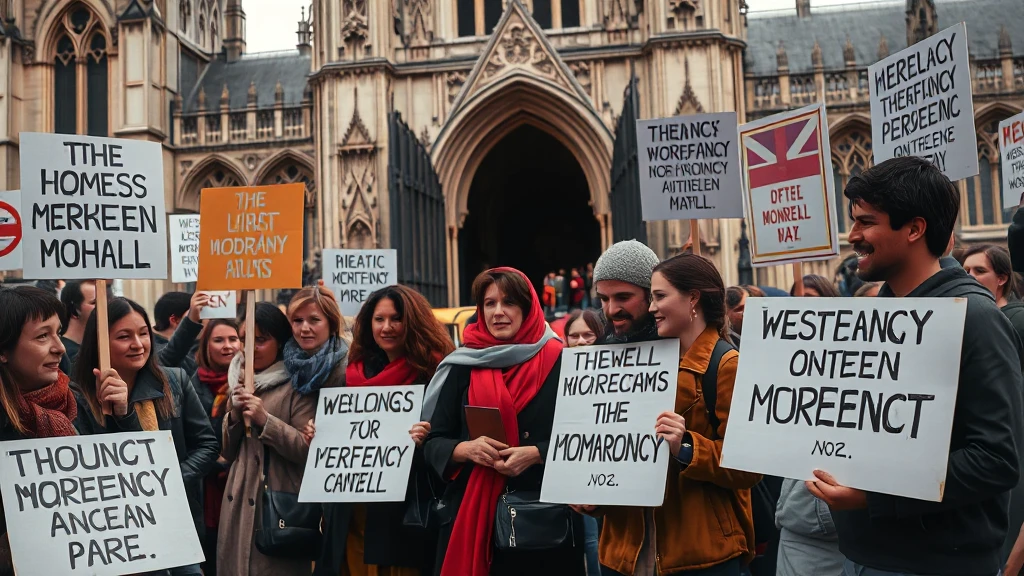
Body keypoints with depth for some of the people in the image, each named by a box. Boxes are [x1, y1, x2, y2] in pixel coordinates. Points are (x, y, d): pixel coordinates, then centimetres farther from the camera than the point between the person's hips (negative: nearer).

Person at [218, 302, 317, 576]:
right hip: (239, 503, 6)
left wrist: (265, 420, -20)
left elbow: (309, 450, -15)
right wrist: (234, 414, -5)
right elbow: (227, 452, 12)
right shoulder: (238, 382, 12)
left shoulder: (297, 384, -9)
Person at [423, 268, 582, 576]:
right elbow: (433, 442, 6)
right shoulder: (463, 367, 6)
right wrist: (466, 449, -14)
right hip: (471, 514, 2)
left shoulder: (559, 362, -1)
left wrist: (535, 454, -17)